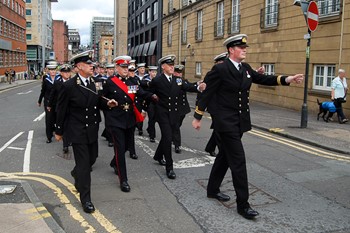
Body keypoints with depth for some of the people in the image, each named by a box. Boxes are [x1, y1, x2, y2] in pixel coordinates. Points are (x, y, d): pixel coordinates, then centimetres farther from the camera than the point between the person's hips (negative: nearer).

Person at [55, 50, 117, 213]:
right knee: (83, 163, -3)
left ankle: (77, 175, 50)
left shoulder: (93, 83, 1)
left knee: (92, 157, 19)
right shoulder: (69, 86, -17)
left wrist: (107, 103, -6)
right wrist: (59, 131, 0)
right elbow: (61, 110, -8)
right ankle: (85, 198, 10)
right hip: (77, 131, -6)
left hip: (92, 129, 7)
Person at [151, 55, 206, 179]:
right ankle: (169, 168, -2)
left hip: (174, 114, 5)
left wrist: (198, 87, -28)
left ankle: (158, 156, 42)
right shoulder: (157, 80, -7)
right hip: (163, 114, -5)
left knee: (166, 137, 18)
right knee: (167, 138, -10)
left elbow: (187, 87, -11)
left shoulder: (177, 79, 5)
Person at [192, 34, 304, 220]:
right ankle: (242, 204, 2)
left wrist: (287, 79, -6)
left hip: (240, 121, 8)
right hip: (225, 122, -8)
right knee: (238, 160, -7)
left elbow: (263, 79, 8)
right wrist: (197, 117, -6)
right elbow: (206, 93, -9)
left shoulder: (246, 68, 9)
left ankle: (212, 190, 34)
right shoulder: (220, 69, -12)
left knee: (225, 156, 17)